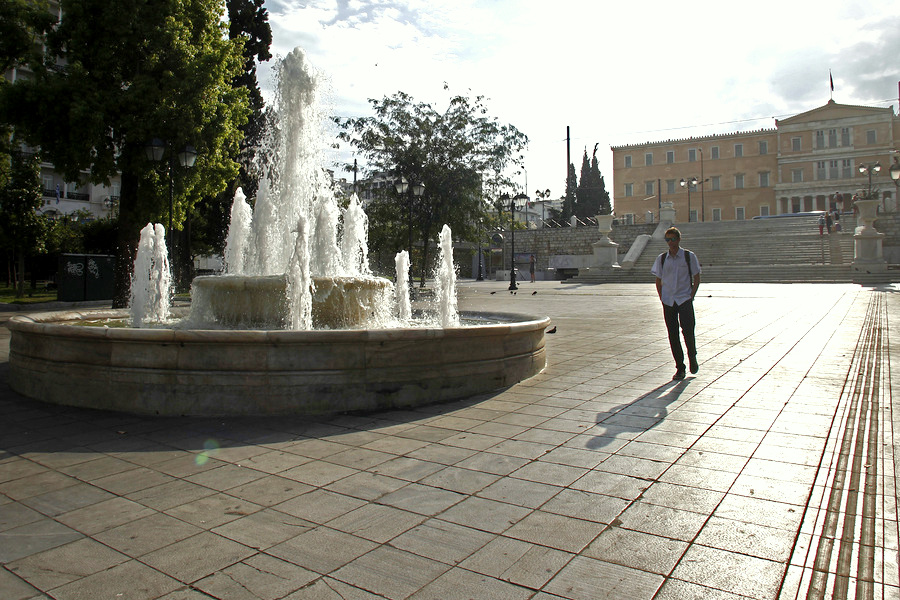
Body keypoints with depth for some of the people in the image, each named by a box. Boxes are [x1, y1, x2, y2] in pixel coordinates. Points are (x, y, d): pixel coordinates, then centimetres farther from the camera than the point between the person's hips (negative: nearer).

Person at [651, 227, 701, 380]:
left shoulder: (689, 256, 0)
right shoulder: (661, 259, 7)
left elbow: (697, 279, 4)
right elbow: (658, 281, 14)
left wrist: (691, 297, -4)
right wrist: (662, 298, 5)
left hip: (685, 299, -2)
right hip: (668, 301, 3)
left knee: (688, 331, -10)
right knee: (673, 335, 3)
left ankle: (692, 358, 19)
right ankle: (680, 368, 13)